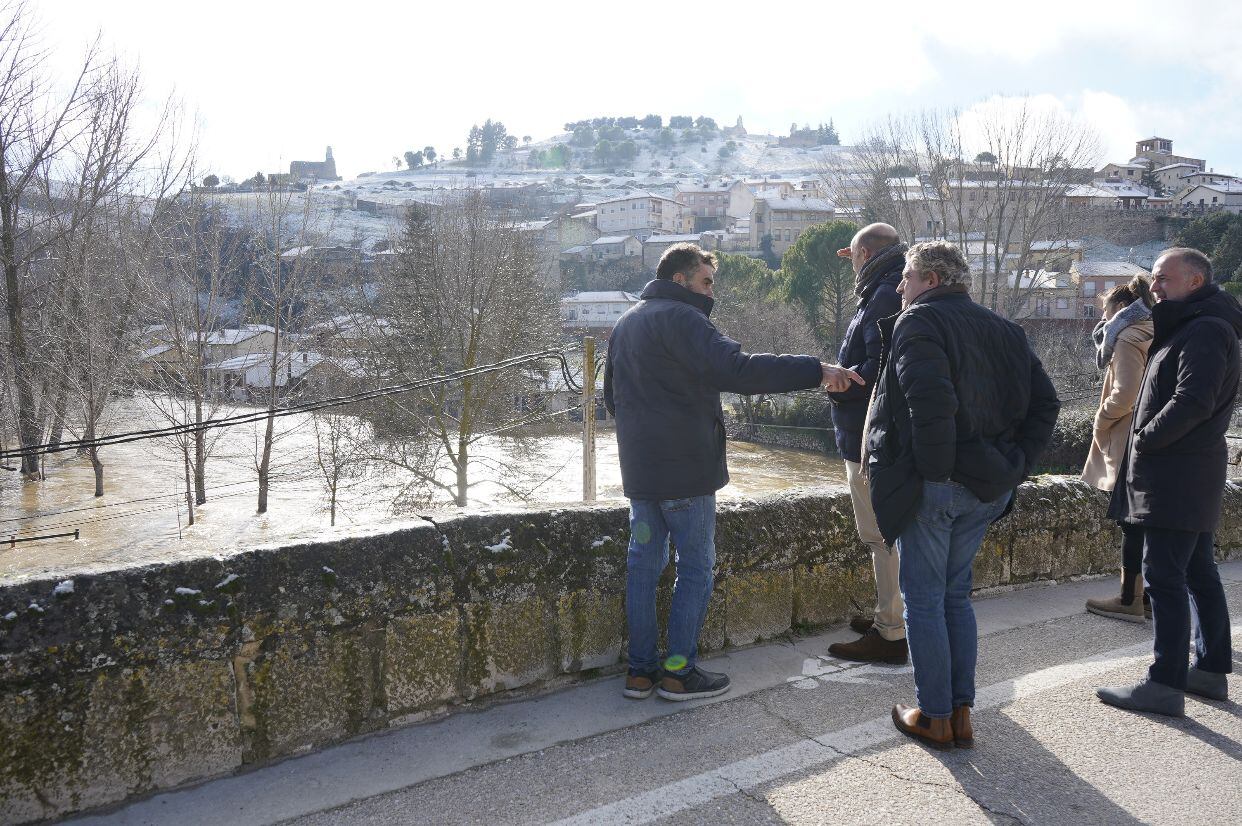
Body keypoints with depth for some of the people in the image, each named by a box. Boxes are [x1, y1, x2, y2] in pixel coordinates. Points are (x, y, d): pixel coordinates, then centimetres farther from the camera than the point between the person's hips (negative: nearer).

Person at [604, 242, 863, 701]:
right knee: (696, 566, 3)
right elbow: (736, 369, -28)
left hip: (639, 469, 8)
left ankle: (640, 669, 16)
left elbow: (611, 396, 25)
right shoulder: (679, 317, -14)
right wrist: (816, 370, -29)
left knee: (644, 563, 11)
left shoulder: (624, 323, 16)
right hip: (685, 467, -8)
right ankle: (680, 671, 7)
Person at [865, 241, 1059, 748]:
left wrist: (934, 466, -17)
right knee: (956, 595, 18)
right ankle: (961, 713, 21)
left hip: (930, 487, -7)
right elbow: (1044, 402, 10)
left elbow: (931, 401, -27)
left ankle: (935, 718, 13)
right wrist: (1014, 464, 7)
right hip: (987, 488, 7)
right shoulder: (1003, 330, 13)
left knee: (923, 600, 5)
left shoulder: (918, 322, -10)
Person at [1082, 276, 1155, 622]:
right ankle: (1143, 594, 19)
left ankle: (1129, 600, 3)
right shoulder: (1153, 335, 16)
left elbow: (1125, 393, -20)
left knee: (1132, 524, -3)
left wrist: (1101, 421, -6)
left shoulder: (1129, 337, -11)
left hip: (1129, 445, -9)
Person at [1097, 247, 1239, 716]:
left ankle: (1166, 685, -5)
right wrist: (1149, 441, 8)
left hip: (1177, 480, -11)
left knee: (1164, 577, -9)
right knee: (1198, 573, 15)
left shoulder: (1204, 331, -14)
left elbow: (1192, 402, -24)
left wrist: (1145, 440, -14)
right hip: (1192, 480, 11)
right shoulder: (1187, 329, 19)